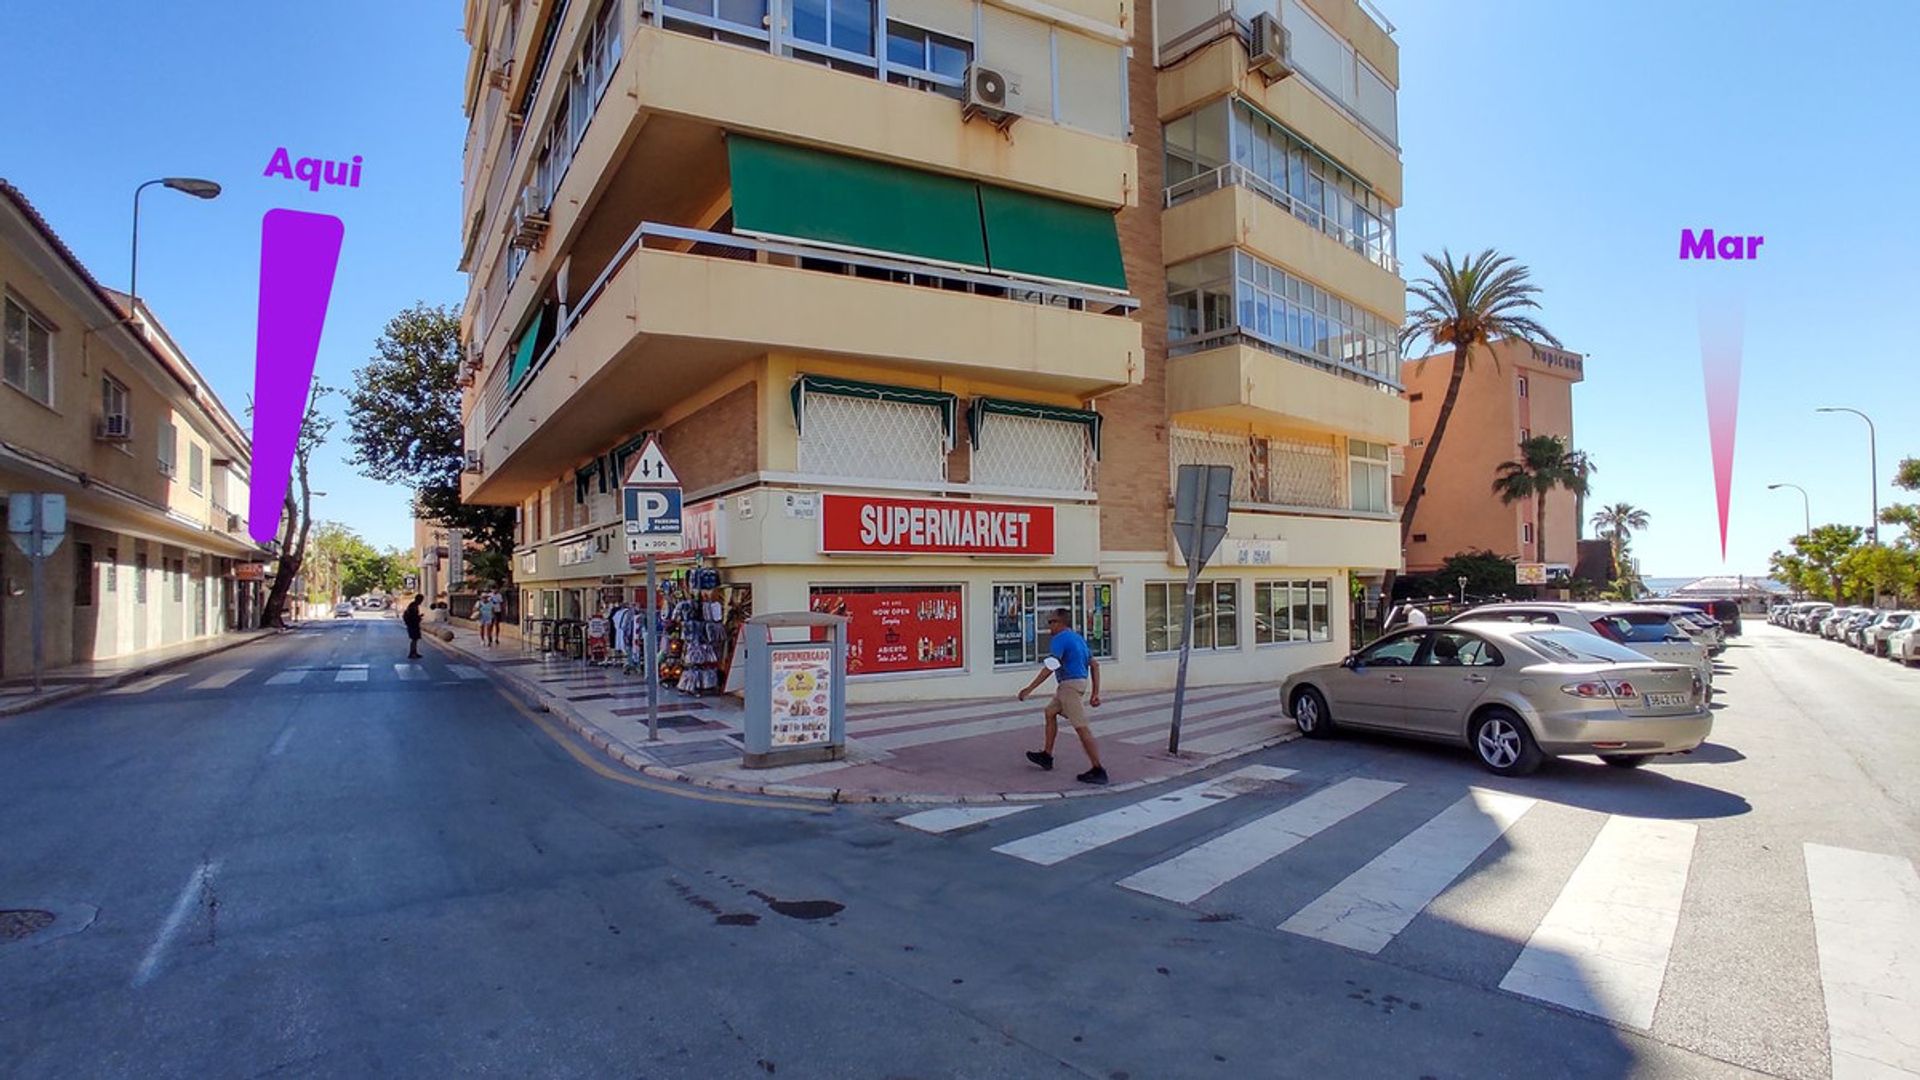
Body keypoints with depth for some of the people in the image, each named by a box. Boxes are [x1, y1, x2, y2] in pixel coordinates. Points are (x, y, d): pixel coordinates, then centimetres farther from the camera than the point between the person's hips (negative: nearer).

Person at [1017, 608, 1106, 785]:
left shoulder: (1060, 639, -12)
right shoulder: (1078, 638, 16)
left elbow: (1050, 668, -21)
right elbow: (1094, 664, 14)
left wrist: (1029, 689, -18)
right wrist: (1095, 693, 14)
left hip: (1071, 685, -10)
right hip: (1082, 682, 10)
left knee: (1082, 728, -8)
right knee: (1050, 712, 22)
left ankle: (1098, 771, -7)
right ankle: (1046, 756, 29)